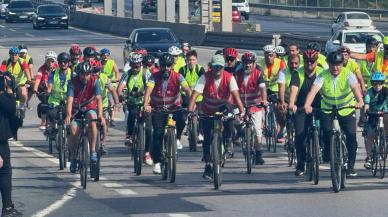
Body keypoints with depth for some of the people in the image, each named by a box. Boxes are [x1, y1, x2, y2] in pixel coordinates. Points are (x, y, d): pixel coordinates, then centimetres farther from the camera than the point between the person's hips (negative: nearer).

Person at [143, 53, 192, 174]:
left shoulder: (177, 77, -12)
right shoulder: (154, 77, -13)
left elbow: (187, 89, -25)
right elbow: (149, 90, -28)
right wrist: (146, 104, -48)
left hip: (174, 107, 0)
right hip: (158, 109, 0)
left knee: (181, 121, -31)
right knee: (158, 133, -12)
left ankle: (177, 139, -2)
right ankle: (157, 162, -5)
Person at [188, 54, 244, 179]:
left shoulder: (229, 78, -20)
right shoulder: (205, 77, -21)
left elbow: (235, 95, -30)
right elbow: (195, 95, -30)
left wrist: (242, 111, -43)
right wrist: (190, 111, -45)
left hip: (222, 107, 0)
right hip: (207, 111, 0)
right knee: (207, 138, -8)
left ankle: (227, 142, -8)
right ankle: (207, 166, 1)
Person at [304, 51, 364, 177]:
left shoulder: (348, 75, -16)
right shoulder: (323, 76, -15)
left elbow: (355, 88, -33)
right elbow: (313, 90, -30)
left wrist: (360, 101, -54)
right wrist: (307, 105, -48)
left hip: (347, 110, 0)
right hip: (328, 110, 0)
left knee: (351, 135, -12)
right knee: (327, 131, -23)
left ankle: (351, 165, 1)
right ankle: (327, 152, 8)